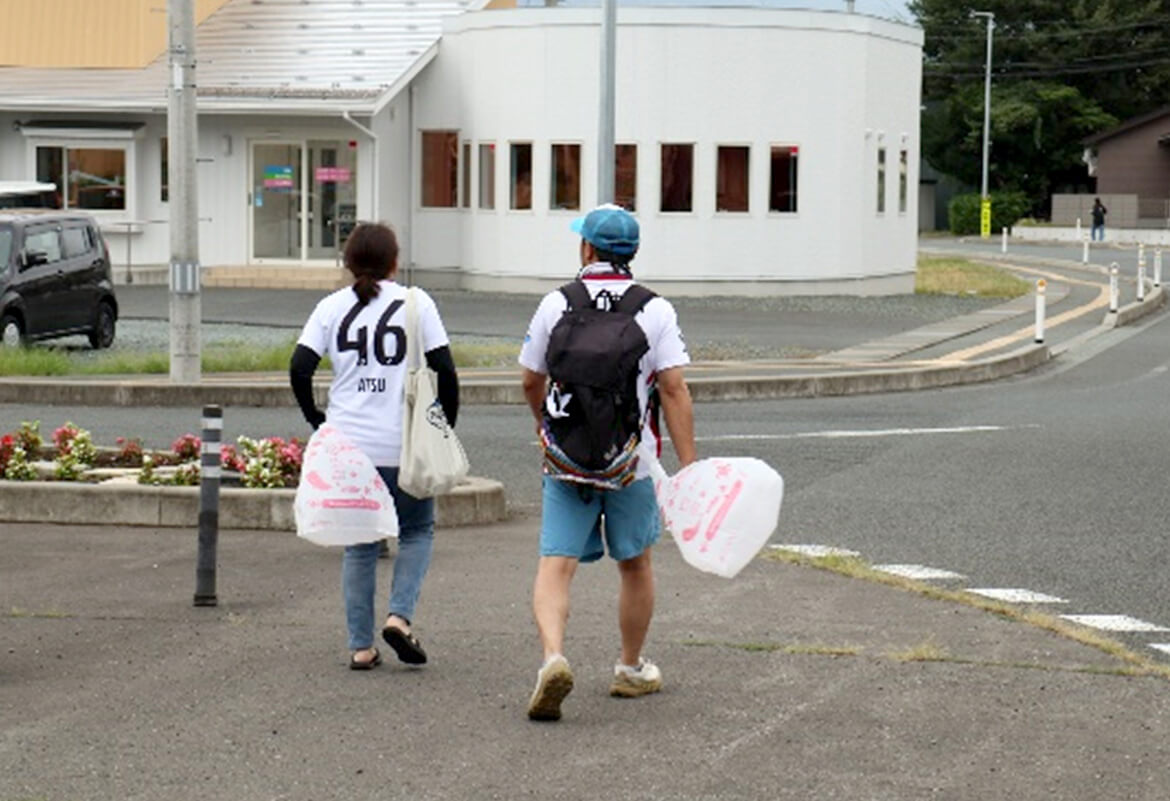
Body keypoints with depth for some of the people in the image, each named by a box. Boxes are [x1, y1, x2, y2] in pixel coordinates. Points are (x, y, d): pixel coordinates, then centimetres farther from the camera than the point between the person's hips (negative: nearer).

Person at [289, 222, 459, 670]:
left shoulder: (332, 307, 4)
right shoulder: (415, 303, 0)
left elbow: (300, 369, -4)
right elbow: (445, 372, -4)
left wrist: (317, 420, 8)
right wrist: (445, 428, 6)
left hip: (347, 445, 2)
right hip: (405, 446, -2)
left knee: (359, 544, 11)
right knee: (417, 532, 16)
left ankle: (360, 646, 10)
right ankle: (400, 616, -2)